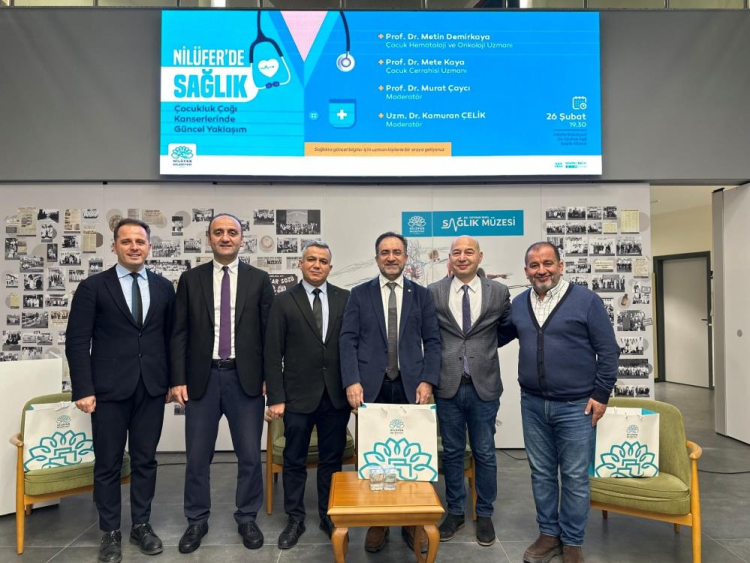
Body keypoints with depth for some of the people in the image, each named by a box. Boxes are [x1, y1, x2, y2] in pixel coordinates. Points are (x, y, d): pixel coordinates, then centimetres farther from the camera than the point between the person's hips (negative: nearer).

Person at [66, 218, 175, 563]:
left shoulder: (164, 287, 7)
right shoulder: (92, 287, -1)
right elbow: (77, 342, -4)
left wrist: (173, 379, 6)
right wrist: (84, 389, -10)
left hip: (152, 388, 2)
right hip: (109, 389, -2)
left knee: (145, 460, 11)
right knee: (108, 464, 8)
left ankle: (141, 525, 27)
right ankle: (110, 532, 24)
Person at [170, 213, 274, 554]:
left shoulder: (259, 280, 3)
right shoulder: (191, 279, 5)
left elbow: (269, 333, 3)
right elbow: (179, 334, 3)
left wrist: (270, 378, -1)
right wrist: (178, 379, -3)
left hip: (246, 378, 0)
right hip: (202, 377, 1)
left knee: (250, 455, 7)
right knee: (197, 457, 10)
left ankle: (247, 519, 26)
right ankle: (196, 521, 29)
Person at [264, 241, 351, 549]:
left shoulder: (346, 299, 3)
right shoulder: (283, 302, -1)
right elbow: (273, 354, -3)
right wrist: (275, 397, -7)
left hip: (337, 395, 1)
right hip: (298, 395, -1)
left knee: (332, 459, 13)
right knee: (294, 461, 11)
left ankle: (329, 515, 30)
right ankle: (295, 519, 27)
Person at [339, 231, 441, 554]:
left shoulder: (422, 295, 9)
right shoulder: (359, 294, 7)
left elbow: (432, 341, 5)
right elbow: (348, 340, 0)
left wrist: (427, 380, -7)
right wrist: (352, 381, -11)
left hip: (411, 387, 1)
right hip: (372, 387, 0)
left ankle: (413, 523, 22)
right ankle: (377, 524, 22)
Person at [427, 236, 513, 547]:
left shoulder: (498, 292, 0)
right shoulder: (433, 292, -1)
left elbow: (508, 329, 12)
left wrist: (485, 346, 9)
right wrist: (445, 350, 3)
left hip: (484, 385, 0)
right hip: (447, 385, 0)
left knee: (484, 454, 10)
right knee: (452, 453, 13)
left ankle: (484, 515, 28)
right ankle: (455, 512, 29)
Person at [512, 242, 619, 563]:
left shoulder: (586, 300, -6)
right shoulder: (518, 304, 6)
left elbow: (608, 350, -4)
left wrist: (601, 394, -7)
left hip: (576, 406, -4)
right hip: (532, 404, 4)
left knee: (575, 477, 6)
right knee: (541, 473, 14)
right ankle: (549, 534, 30)